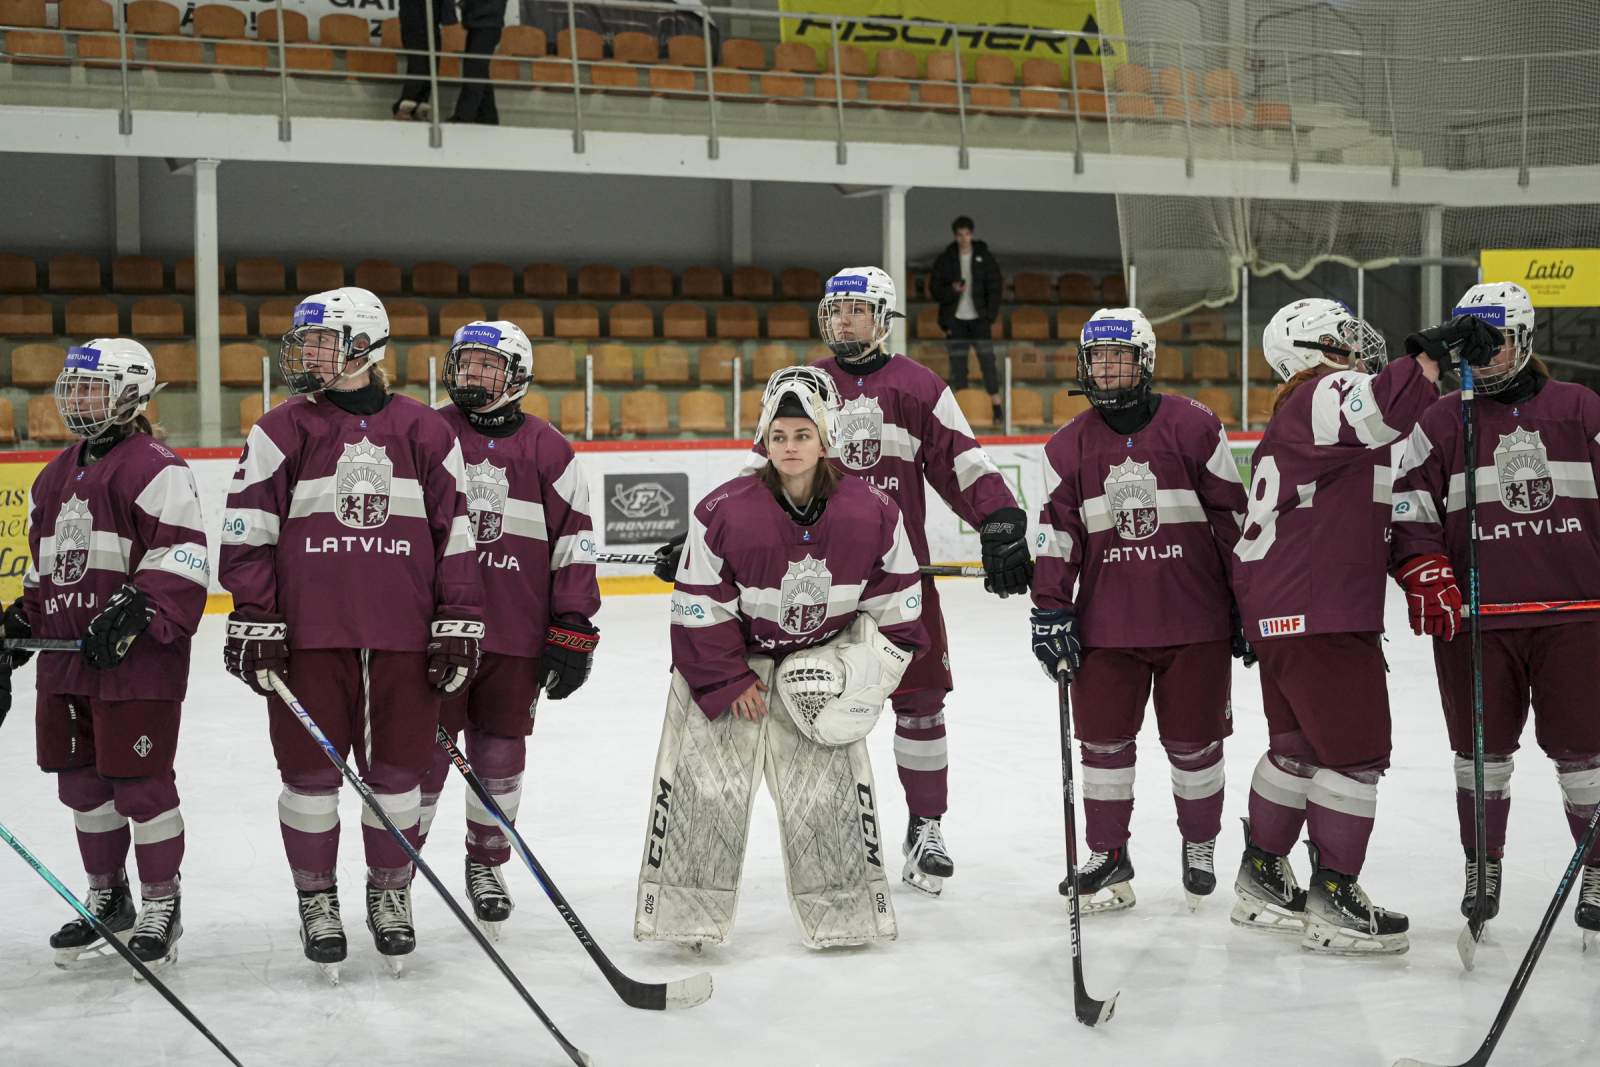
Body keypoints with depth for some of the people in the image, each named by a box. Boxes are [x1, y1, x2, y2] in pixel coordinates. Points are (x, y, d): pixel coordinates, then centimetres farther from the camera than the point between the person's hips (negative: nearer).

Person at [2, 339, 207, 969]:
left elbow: (182, 556, -18)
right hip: (65, 657, 9)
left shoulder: (154, 467, -9)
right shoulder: (55, 478, 19)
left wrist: (134, 610, -26)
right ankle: (107, 899, 28)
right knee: (80, 780, 13)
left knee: (139, 780, -3)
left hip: (136, 657, -8)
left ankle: (161, 903, 11)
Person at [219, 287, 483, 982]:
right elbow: (248, 532, 2)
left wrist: (459, 624, 4)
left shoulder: (425, 434, 5)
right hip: (309, 636, 0)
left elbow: (455, 533, 7)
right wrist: (254, 621, -4)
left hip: (403, 636, 1)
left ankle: (390, 894, 24)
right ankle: (316, 900, 21)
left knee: (397, 772, 7)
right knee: (310, 770, 4)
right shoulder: (283, 431, 3)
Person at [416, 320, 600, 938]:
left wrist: (574, 629, 1)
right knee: (423, 750, -1)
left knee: (500, 754, 8)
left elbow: (575, 541, 5)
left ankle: (487, 866, 27)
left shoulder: (547, 451, 4)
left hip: (517, 636, 1)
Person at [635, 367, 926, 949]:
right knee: (706, 780, -6)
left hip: (819, 661, 2)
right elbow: (699, 607, -14)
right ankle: (685, 907, 6)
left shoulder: (871, 513, -14)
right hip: (726, 658, -2)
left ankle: (847, 909, 15)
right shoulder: (724, 511, -21)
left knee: (831, 781, 1)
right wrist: (729, 682, -12)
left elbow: (896, 599, -1)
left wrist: (870, 668, -9)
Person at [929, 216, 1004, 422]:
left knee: (987, 360, -9)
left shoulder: (985, 257, 4)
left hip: (979, 318, -1)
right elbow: (935, 288, 5)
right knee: (957, 365, 0)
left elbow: (995, 289, 5)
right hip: (955, 319, 1)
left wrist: (990, 318, -2)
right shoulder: (945, 259, 6)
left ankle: (997, 405, -6)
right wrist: (952, 290, -15)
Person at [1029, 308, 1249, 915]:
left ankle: (1200, 847, 26)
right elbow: (1057, 533, 5)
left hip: (1196, 621, -2)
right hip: (1107, 623, 2)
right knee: (1104, 741, 3)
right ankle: (1109, 858, 17)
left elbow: (1233, 518, 1)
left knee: (1193, 742, 6)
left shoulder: (1195, 428, -2)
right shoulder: (1068, 448, 5)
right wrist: (1051, 610, -1)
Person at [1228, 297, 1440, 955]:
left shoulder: (1292, 419, 23)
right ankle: (1332, 900, -1)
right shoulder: (1320, 396, -10)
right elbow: (1370, 411, -34)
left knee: (1299, 746, 17)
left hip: (1280, 611, 11)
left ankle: (1262, 879, 25)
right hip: (1319, 611, -11)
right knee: (1355, 748, -6)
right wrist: (1432, 364, -33)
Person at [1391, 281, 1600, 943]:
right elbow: (1408, 508, 4)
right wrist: (1426, 575, -10)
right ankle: (1482, 866, 22)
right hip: (1475, 621, 1)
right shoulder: (1440, 424, 7)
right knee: (1483, 750, 7)